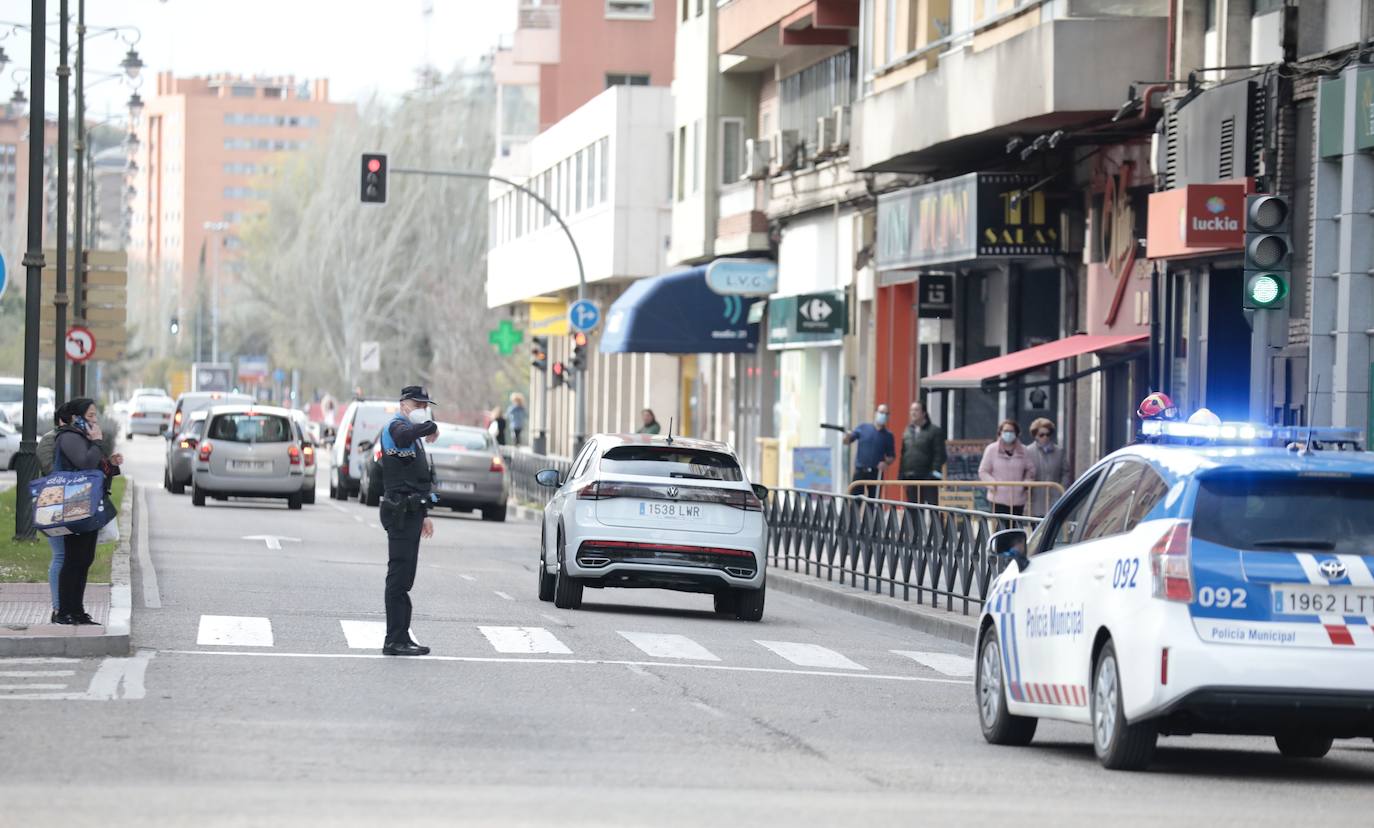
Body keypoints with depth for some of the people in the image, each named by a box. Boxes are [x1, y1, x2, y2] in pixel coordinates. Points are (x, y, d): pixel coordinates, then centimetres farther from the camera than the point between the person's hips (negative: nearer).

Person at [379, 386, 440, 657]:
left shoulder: (413, 436, 23)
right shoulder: (396, 426, -9)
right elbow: (404, 435, -37)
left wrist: (424, 515, 29)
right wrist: (431, 427, -22)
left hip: (410, 512, 10)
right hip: (402, 512, -10)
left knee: (403, 578, 13)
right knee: (399, 576, -10)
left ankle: (401, 637, 19)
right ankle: (395, 640, -11)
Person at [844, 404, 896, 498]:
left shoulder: (888, 436, 7)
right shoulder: (863, 428, 5)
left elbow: (892, 456, 12)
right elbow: (846, 441, 5)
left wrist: (886, 462, -10)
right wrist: (848, 436, -19)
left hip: (876, 473, 1)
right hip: (860, 470, -1)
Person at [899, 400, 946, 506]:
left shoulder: (935, 431, -2)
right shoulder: (907, 432, 16)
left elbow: (940, 454, -7)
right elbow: (903, 454, 17)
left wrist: (936, 471, -16)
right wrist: (901, 474, 10)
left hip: (928, 477, -6)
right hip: (911, 477, 6)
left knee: (932, 504, -5)